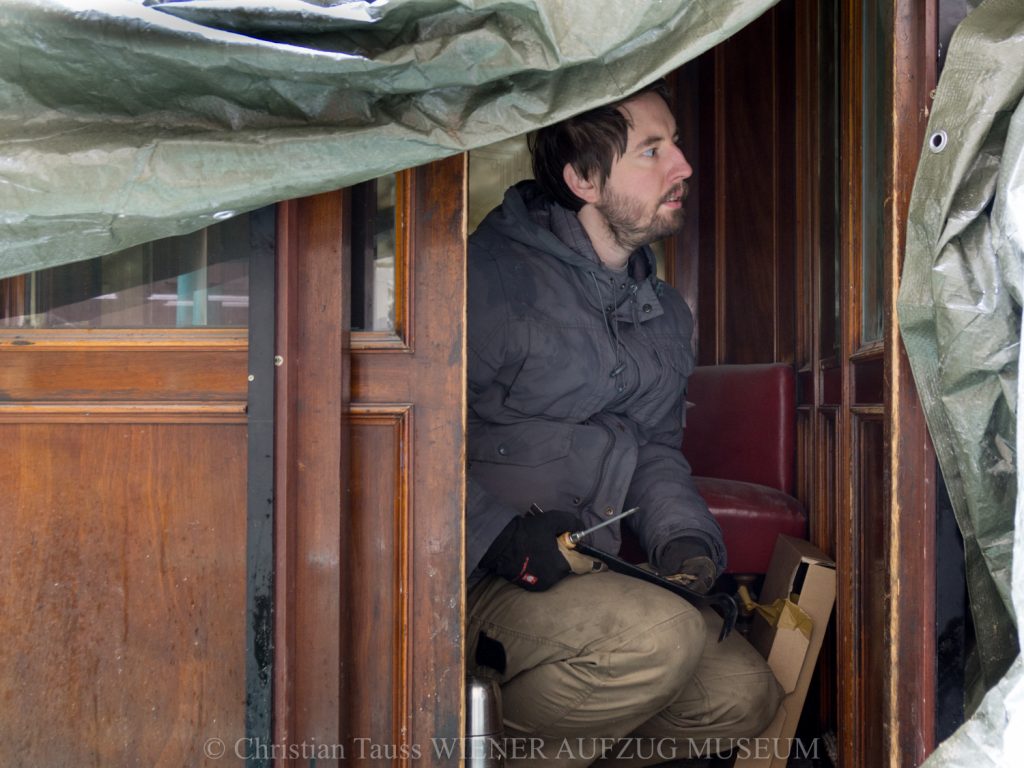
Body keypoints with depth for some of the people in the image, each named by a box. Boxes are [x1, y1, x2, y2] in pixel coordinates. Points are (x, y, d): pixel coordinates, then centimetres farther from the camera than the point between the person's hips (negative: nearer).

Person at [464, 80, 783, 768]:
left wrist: (685, 540, 0)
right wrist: (497, 536, -25)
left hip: (587, 576, 8)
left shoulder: (664, 311, 15)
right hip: (469, 578, -7)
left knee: (745, 693, -4)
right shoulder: (491, 277, -13)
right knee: (661, 635, -30)